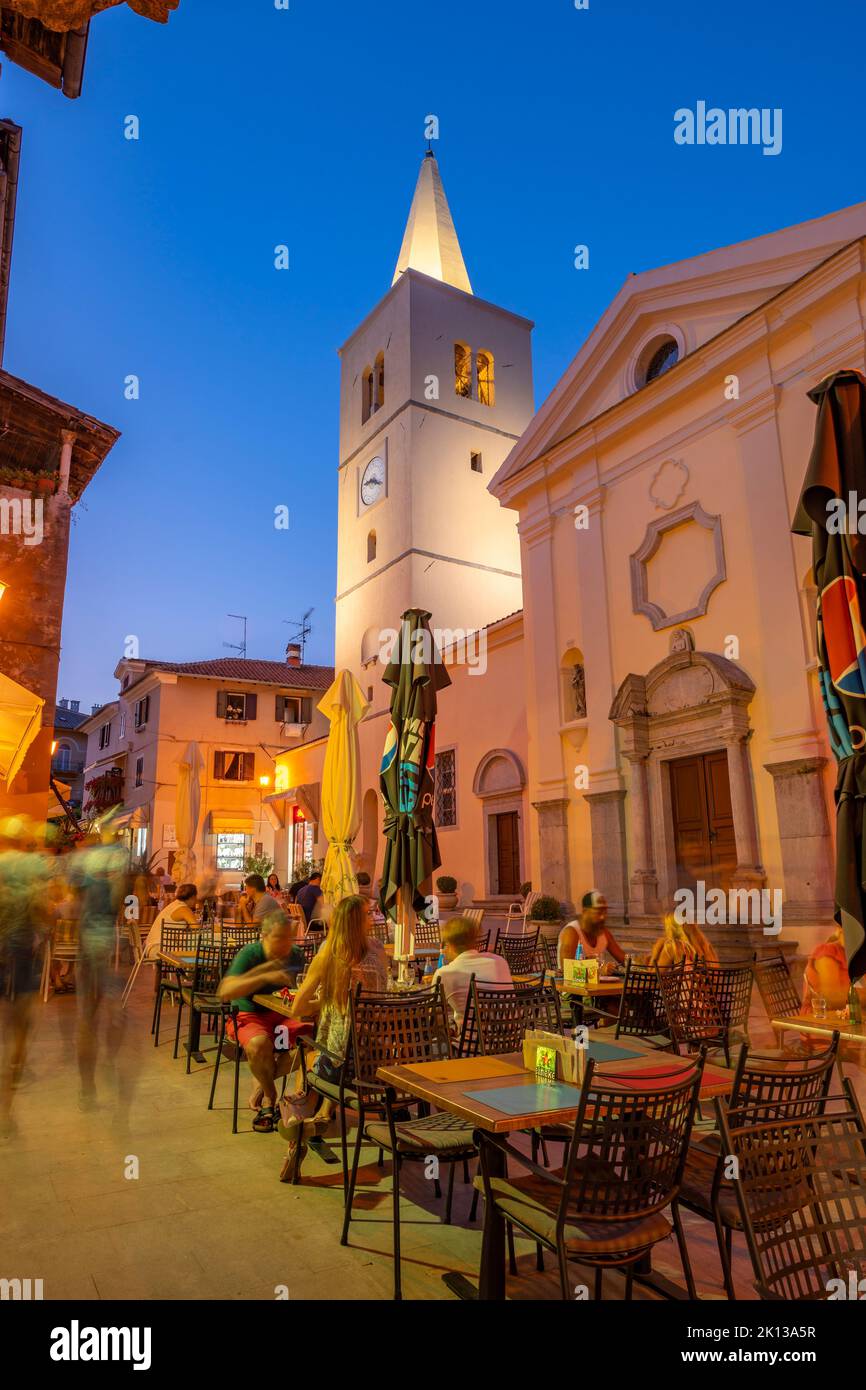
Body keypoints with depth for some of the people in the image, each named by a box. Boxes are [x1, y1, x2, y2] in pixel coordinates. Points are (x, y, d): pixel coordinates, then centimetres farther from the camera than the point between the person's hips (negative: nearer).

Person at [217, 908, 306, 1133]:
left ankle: (263, 1083, 2)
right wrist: (265, 976, -33)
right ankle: (270, 1097, -3)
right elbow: (225, 991, -26)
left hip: (283, 1016, 4)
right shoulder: (249, 954, -13)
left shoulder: (296, 955, 0)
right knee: (259, 1044, -37)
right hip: (249, 1016, -4)